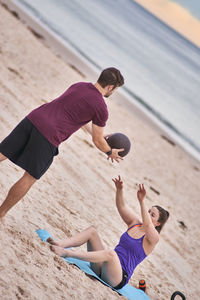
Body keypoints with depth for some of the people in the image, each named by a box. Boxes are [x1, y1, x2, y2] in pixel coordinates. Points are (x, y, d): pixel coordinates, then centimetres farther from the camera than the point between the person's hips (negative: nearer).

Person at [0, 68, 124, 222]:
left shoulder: (79, 86, 20)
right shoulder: (101, 109, -1)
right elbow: (98, 141, 9)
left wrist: (96, 133, 47)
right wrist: (110, 152, 29)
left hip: (33, 118, 6)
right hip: (49, 136, -6)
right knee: (30, 178, 8)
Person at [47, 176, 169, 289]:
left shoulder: (153, 238, -4)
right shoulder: (135, 223, 15)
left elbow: (147, 224, -26)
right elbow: (121, 206, 4)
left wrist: (142, 201, -37)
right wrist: (119, 189, -14)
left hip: (119, 278, -7)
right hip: (102, 268, 7)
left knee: (111, 253, -40)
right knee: (92, 230, -5)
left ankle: (67, 253, -43)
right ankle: (60, 244, -24)